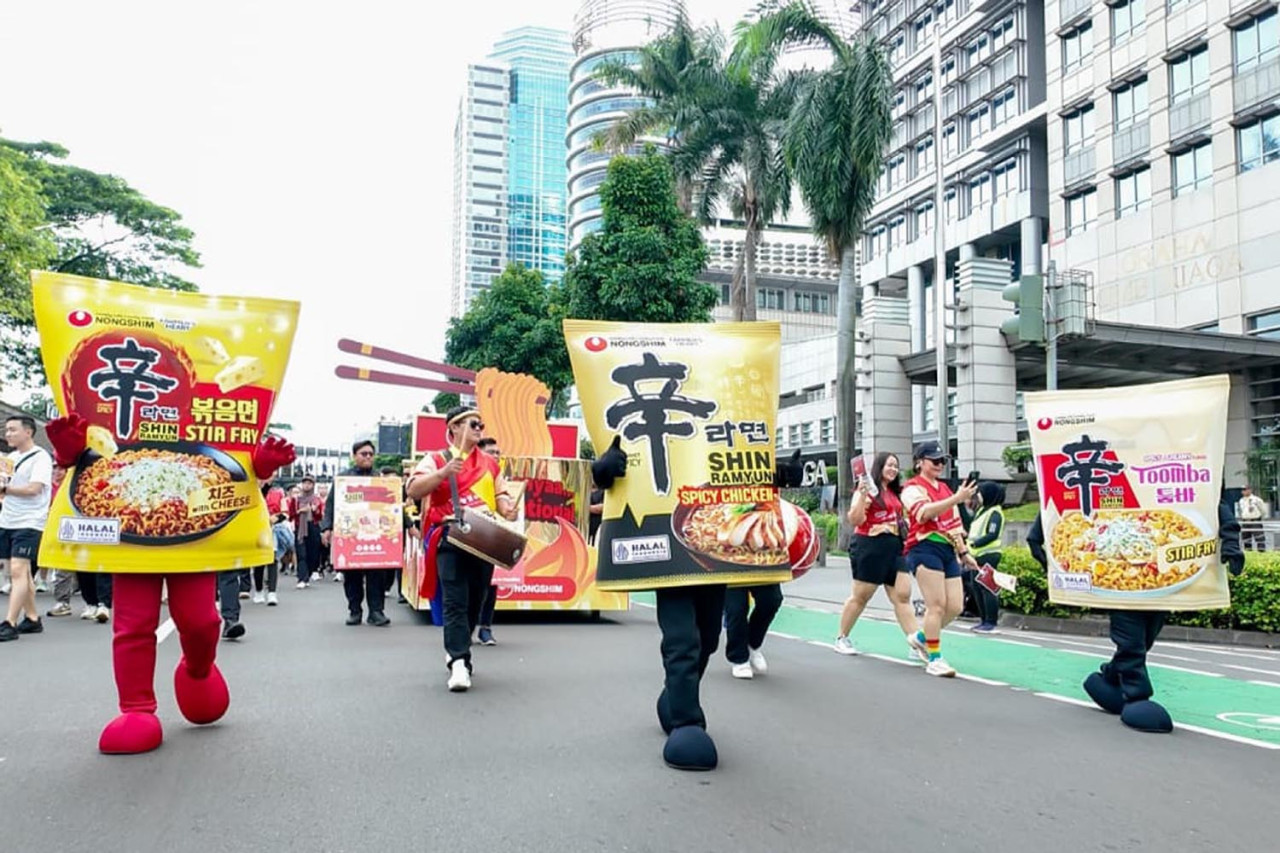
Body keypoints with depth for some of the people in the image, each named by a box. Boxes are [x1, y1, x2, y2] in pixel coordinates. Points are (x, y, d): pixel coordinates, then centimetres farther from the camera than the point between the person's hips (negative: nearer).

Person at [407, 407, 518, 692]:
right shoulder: (437, 459, 3)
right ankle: (459, 662, -16)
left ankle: (455, 650, 31)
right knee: (455, 600, -13)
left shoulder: (490, 463, 19)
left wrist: (507, 509, -3)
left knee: (476, 600, 12)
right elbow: (413, 491, -9)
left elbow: (500, 495, 21)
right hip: (451, 537, -5)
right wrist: (444, 472, -23)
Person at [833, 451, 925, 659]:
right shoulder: (867, 490, -7)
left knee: (903, 595, -3)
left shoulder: (896, 492, 16)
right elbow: (855, 520, -16)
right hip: (870, 547, -7)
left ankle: (916, 642, -9)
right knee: (860, 597, 3)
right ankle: (842, 638, 19)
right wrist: (862, 496, -27)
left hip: (895, 547, 7)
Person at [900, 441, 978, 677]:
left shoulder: (945, 488, 22)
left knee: (955, 606, 3)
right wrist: (957, 498, -31)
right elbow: (926, 512, -23)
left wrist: (963, 551, 26)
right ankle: (934, 659, -3)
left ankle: (923, 638, 27)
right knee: (937, 604, -12)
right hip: (925, 549, -8)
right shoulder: (913, 488, -3)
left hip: (948, 551, 8)